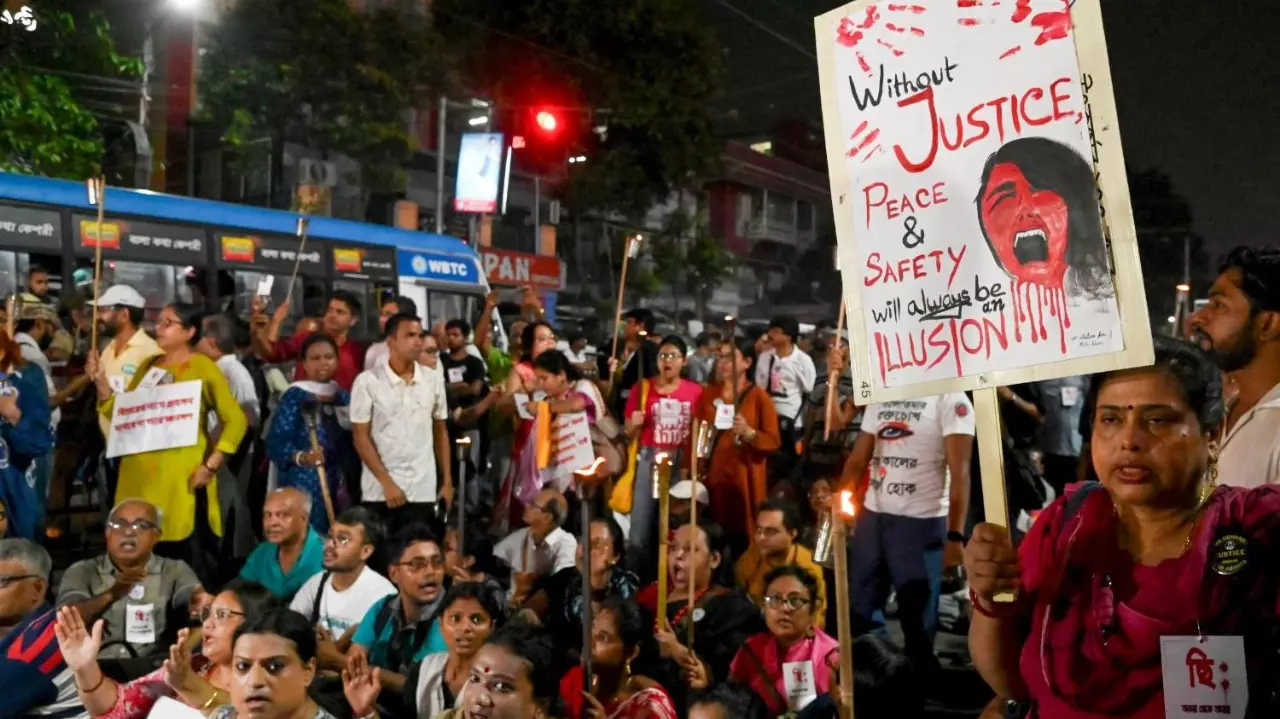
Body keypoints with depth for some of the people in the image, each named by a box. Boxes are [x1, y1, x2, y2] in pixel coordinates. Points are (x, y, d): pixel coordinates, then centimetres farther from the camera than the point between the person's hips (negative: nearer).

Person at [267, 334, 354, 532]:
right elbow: (276, 441, -12)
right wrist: (302, 457, -26)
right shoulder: (294, 396, -5)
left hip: (339, 484, 5)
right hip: (304, 484, -5)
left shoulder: (343, 396, 12)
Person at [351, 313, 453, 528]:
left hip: (423, 491, 3)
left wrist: (447, 481, 9)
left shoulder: (434, 380, 5)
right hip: (380, 491, -2)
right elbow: (361, 437, -5)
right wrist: (387, 483, -10)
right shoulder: (367, 381, -5)